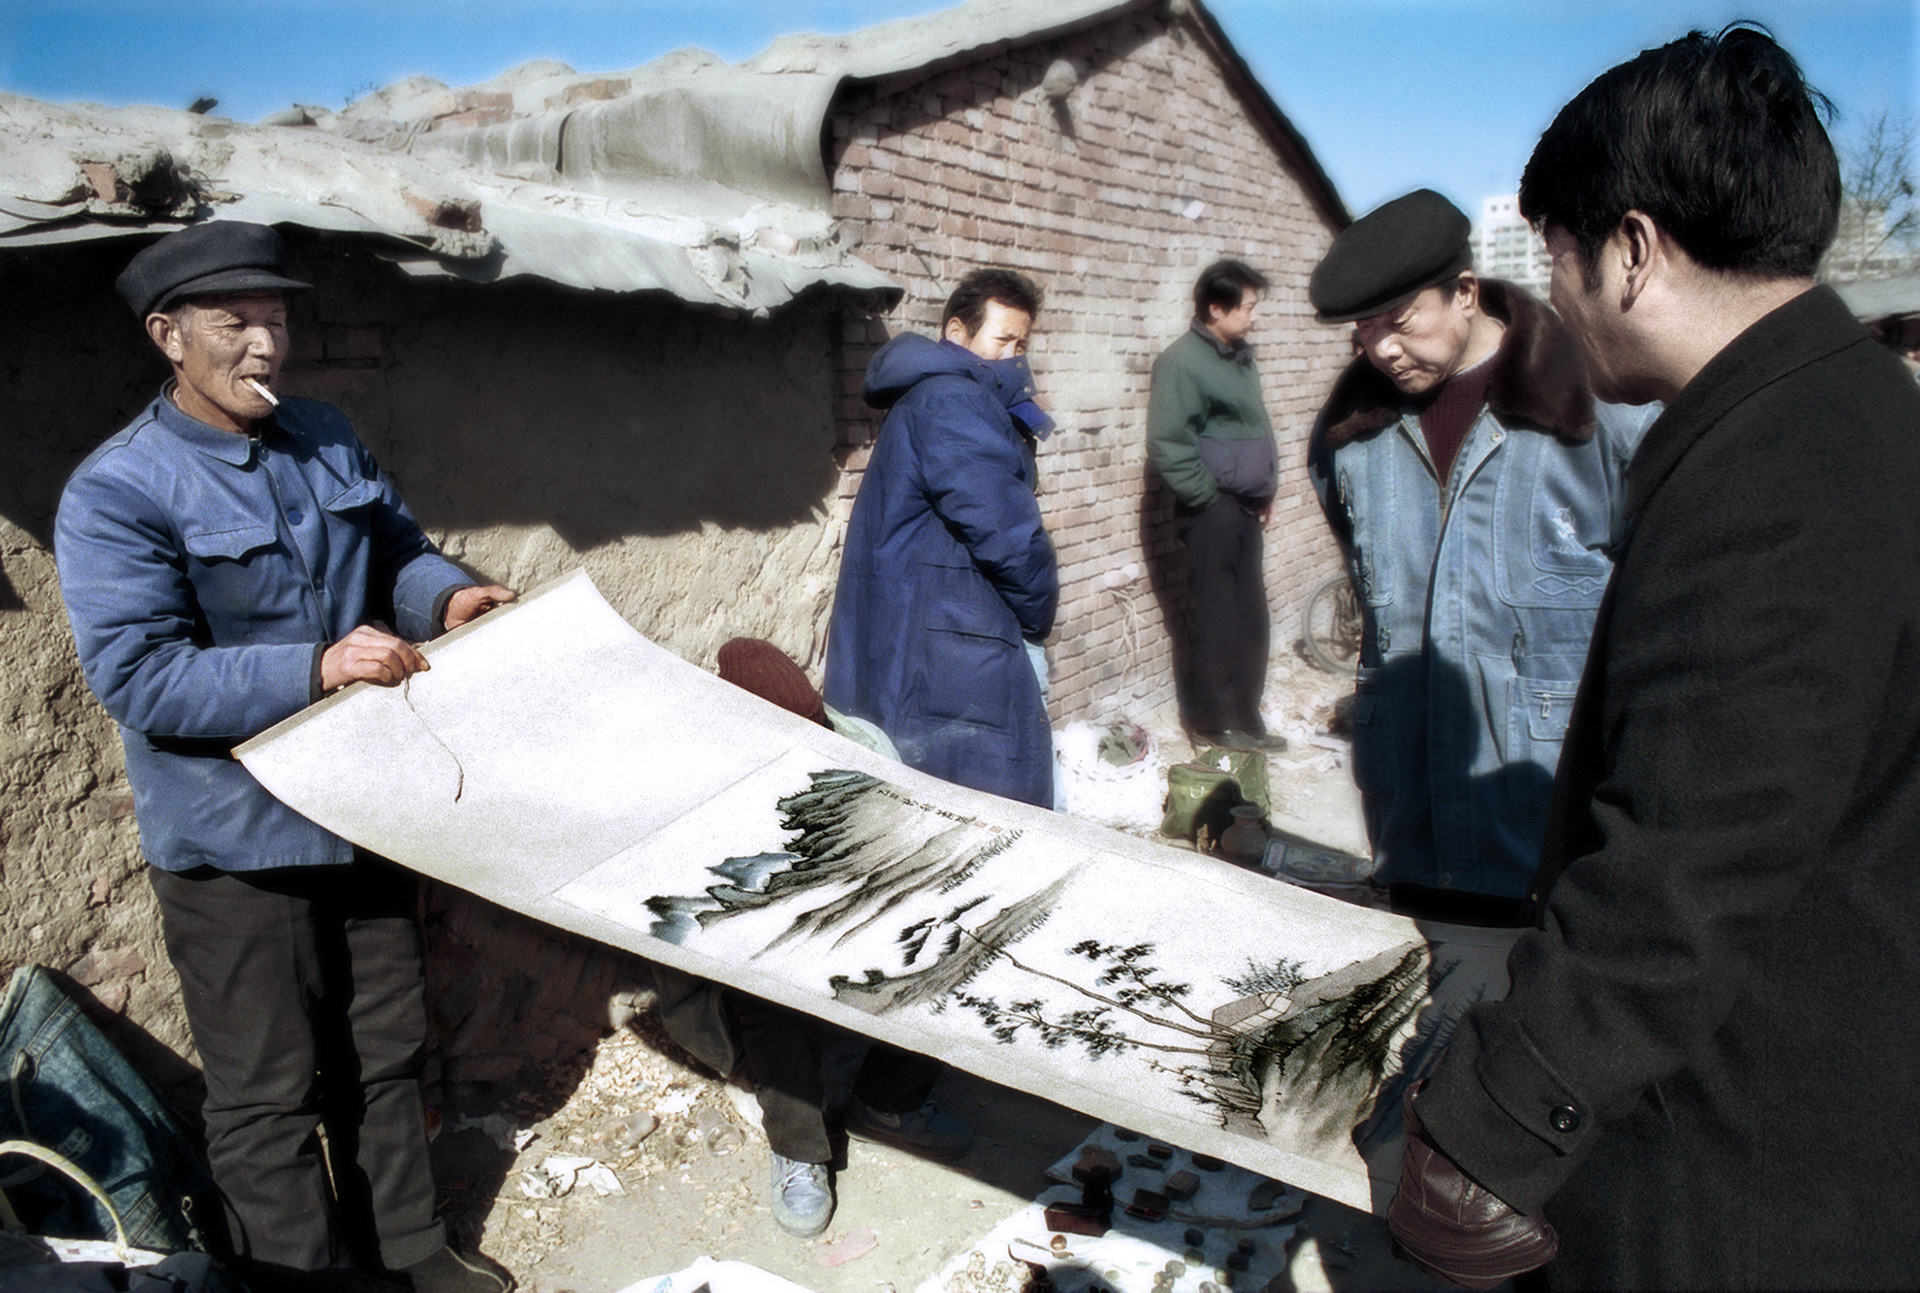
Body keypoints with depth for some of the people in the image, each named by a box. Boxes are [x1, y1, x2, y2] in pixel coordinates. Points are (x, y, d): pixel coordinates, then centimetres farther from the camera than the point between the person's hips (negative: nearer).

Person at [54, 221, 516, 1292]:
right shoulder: (117, 493, -16)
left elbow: (398, 549, 15)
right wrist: (314, 670, -30)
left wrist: (445, 595, -8)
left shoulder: (328, 439, 5)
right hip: (238, 841, -6)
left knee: (387, 1048, 20)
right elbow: (137, 677, -22)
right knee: (270, 1090, 9)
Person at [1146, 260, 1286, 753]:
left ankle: (1244, 716, 22)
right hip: (1213, 510, -8)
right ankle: (1214, 721, 10)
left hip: (1245, 509, 8)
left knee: (1250, 618, 12)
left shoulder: (1240, 356, 15)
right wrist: (1210, 497, -13)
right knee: (1215, 619, -1)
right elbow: (1166, 445, -17)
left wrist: (1266, 491, 17)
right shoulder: (1182, 360, -12)